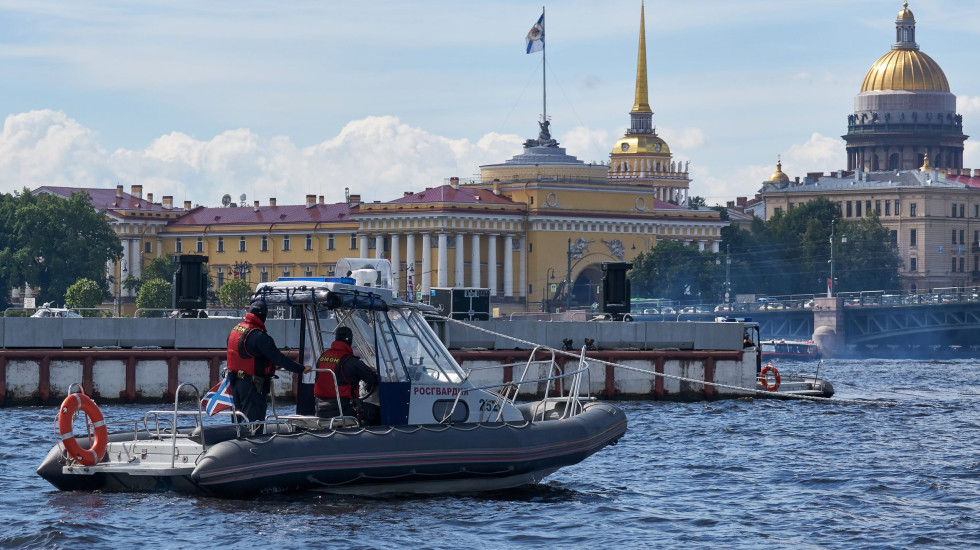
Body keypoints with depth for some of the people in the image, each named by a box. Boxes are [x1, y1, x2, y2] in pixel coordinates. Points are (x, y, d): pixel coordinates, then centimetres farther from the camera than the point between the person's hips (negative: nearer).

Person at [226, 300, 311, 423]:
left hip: (235, 380, 9)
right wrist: (301, 369, -15)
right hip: (252, 385, -9)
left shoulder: (235, 329, 8)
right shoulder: (259, 336, -20)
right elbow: (278, 357, -20)